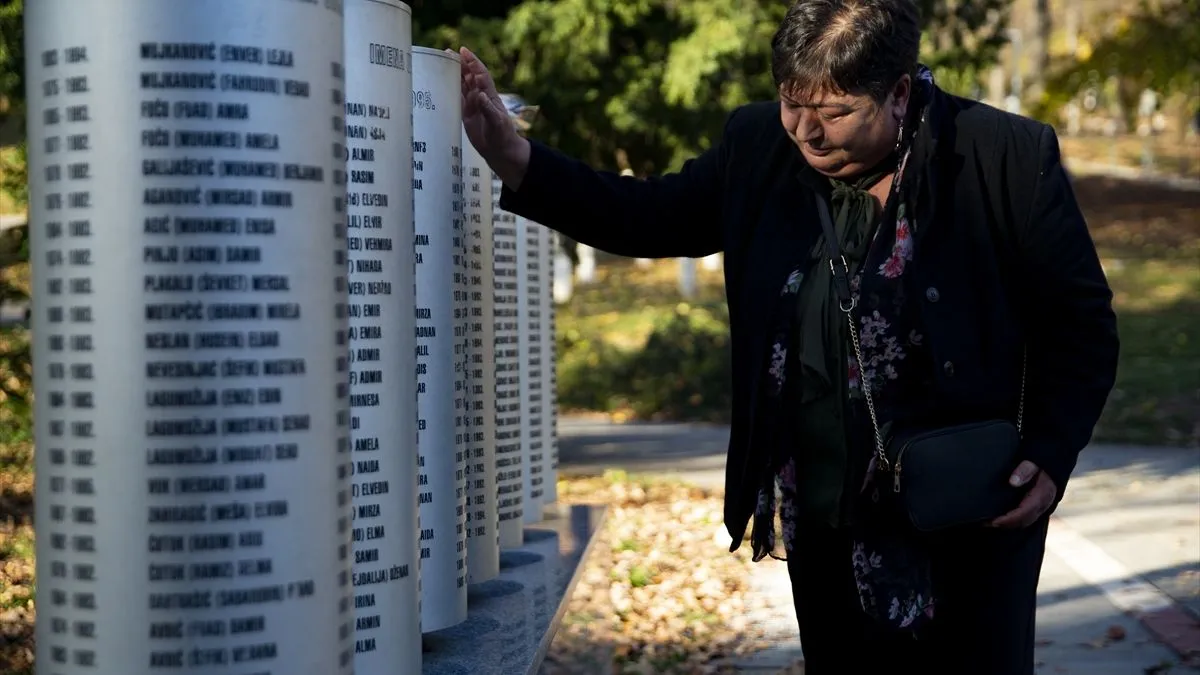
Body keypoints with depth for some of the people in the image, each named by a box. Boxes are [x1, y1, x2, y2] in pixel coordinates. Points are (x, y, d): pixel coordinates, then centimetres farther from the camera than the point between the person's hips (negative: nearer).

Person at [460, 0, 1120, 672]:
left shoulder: (1009, 158, -13)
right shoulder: (760, 145, -1)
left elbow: (1083, 323, -6)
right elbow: (649, 217, 8)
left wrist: (1051, 458, -16)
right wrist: (516, 159, -3)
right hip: (824, 527, 4)